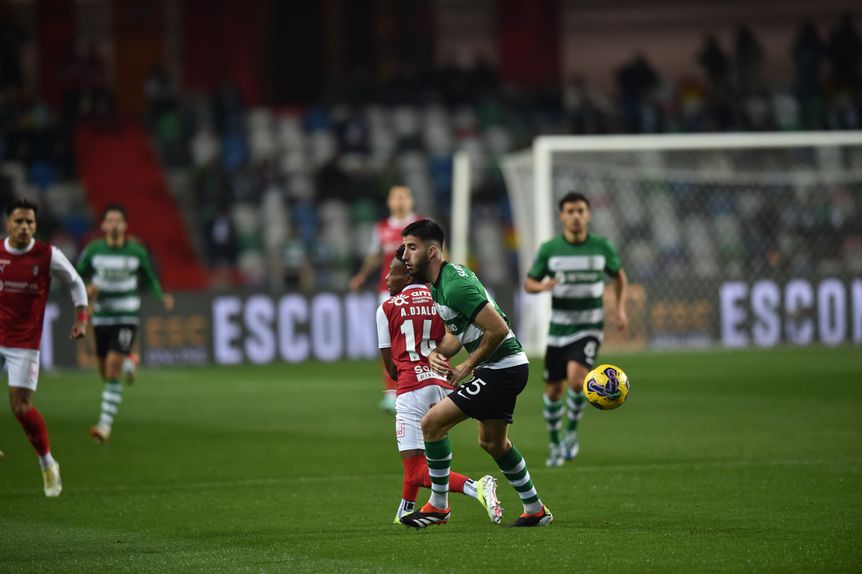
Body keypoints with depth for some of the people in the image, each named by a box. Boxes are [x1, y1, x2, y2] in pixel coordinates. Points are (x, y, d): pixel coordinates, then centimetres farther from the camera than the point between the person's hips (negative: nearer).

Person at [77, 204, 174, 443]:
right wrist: (86, 289, -15)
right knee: (105, 372, 11)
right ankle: (128, 364, 49)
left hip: (127, 318, -3)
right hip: (102, 316, 3)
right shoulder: (93, 250, -2)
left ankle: (106, 424, -16)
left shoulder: (137, 251, -3)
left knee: (113, 368, -17)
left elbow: (149, 276, 12)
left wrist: (162, 297, -4)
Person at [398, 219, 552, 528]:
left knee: (431, 423, -12)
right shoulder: (437, 285, 9)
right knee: (492, 442, 25)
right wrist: (438, 352, -4)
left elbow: (498, 329, -26)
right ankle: (536, 511, 37)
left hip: (502, 369, -11)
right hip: (508, 366, 11)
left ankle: (438, 506, -1)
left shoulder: (456, 285, -23)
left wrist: (467, 367, -16)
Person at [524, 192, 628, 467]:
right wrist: (542, 286, -19)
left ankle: (572, 432, -4)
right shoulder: (549, 249, -3)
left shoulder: (602, 247, -2)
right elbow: (528, 283, 4)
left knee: (576, 376, -26)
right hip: (558, 328, 2)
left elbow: (619, 275, 15)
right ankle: (554, 443, 29)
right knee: (553, 390, 6)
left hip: (589, 328, -2)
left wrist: (620, 307, 3)